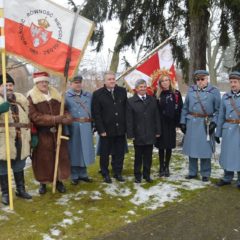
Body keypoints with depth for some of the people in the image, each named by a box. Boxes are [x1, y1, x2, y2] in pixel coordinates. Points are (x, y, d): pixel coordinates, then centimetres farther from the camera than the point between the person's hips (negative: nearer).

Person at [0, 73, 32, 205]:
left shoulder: (21, 98, 11)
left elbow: (27, 118, 16)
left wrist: (30, 136, 15)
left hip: (20, 140, 4)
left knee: (19, 166, 16)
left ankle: (21, 189, 30)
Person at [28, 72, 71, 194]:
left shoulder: (56, 95, 9)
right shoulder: (31, 97, -7)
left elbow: (63, 110, 12)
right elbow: (35, 117, -16)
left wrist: (66, 118, -13)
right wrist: (55, 119, -23)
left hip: (58, 133, 4)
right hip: (42, 135, -4)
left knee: (60, 157, 7)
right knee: (43, 159, 4)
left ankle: (59, 181, 22)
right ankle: (43, 183, 21)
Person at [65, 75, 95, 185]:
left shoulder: (88, 95, 12)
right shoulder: (66, 96, -1)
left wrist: (92, 125, 1)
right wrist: (65, 130, -16)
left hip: (86, 127, 4)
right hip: (73, 127, -4)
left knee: (84, 150, 11)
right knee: (74, 150, 5)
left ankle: (83, 174, 25)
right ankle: (74, 176, 17)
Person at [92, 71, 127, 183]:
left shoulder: (122, 91, 5)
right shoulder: (98, 94, -4)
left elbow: (126, 109, 5)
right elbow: (96, 114, -6)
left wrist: (126, 126, 0)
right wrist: (101, 130, -11)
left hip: (120, 129, 3)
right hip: (106, 130, -2)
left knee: (119, 153, 10)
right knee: (105, 154, 9)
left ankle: (118, 173, 25)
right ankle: (105, 174, 23)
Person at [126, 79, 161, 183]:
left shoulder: (152, 100, 8)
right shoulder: (130, 101, -3)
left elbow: (156, 117, 8)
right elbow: (129, 120, -5)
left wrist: (157, 131, 5)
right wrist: (130, 134, -8)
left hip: (150, 134, 3)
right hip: (138, 135, -2)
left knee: (148, 157, 10)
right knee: (138, 157, 9)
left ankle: (147, 175, 22)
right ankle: (137, 176, 21)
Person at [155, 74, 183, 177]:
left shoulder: (176, 93, 2)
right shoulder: (157, 94, 3)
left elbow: (179, 108, 0)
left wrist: (177, 122, -7)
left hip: (171, 124, 0)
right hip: (160, 123, 0)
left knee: (169, 146, 7)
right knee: (161, 146, 5)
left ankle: (167, 167, 20)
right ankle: (161, 167, 16)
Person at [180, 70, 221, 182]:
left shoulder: (214, 91, -1)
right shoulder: (191, 90, 6)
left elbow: (218, 110, -1)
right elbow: (185, 107, 9)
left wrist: (214, 122, -12)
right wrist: (183, 122, 3)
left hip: (206, 125, -2)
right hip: (191, 123, 3)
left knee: (205, 149, 4)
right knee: (191, 148, 9)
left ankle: (205, 174, 18)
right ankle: (192, 172, 23)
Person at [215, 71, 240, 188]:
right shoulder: (225, 96, 7)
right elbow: (221, 116, 10)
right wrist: (218, 133, 9)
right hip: (228, 129, 3)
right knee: (227, 153, 11)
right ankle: (227, 178, 27)